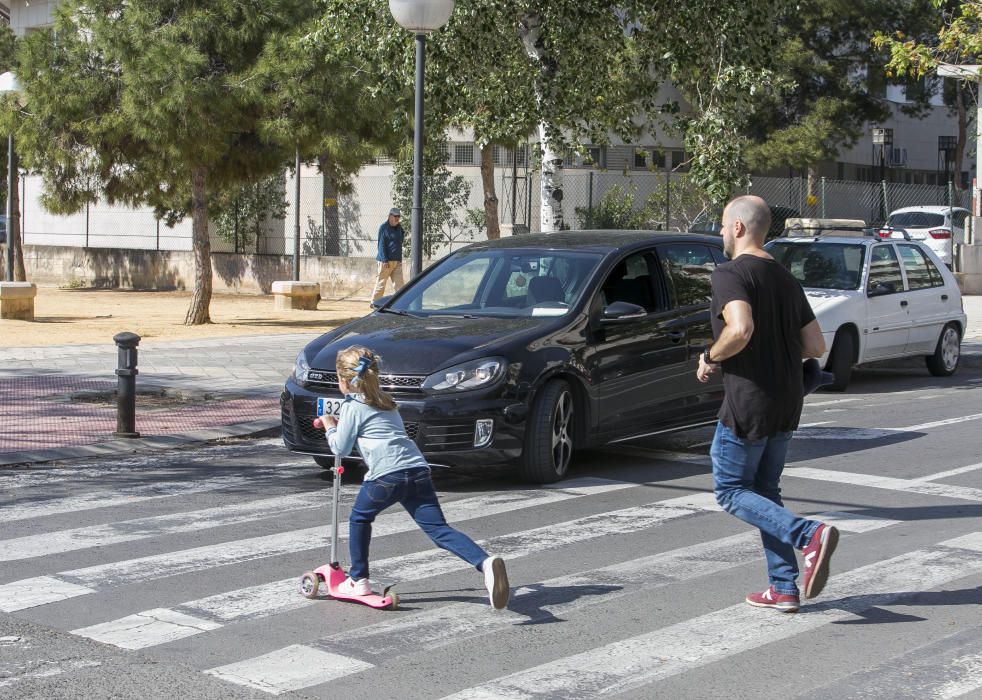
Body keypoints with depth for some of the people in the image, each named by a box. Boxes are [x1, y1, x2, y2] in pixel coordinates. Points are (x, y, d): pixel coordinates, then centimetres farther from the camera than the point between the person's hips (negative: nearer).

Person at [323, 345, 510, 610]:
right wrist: (340, 423, 39)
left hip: (387, 474, -6)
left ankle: (358, 580, 26)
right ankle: (485, 563, -27)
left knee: (359, 518, 21)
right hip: (418, 470, 6)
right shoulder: (385, 401, 27)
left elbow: (340, 449, 9)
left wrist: (330, 428, 25)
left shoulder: (353, 406, 6)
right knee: (439, 529, -4)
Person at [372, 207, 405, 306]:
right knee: (381, 283, -1)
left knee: (399, 283, 3)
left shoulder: (399, 227, 13)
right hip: (386, 260, -6)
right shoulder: (383, 227, -7)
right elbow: (381, 245, -11)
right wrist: (385, 260, -17)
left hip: (397, 261, 6)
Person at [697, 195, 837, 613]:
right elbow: (815, 346, 11)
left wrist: (710, 357, -13)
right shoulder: (785, 279, 13)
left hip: (748, 402, -8)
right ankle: (785, 589, 13)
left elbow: (741, 329, -29)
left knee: (731, 491, 4)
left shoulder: (730, 274, -12)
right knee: (765, 491, 16)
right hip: (787, 403, 8)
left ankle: (809, 535, -16)